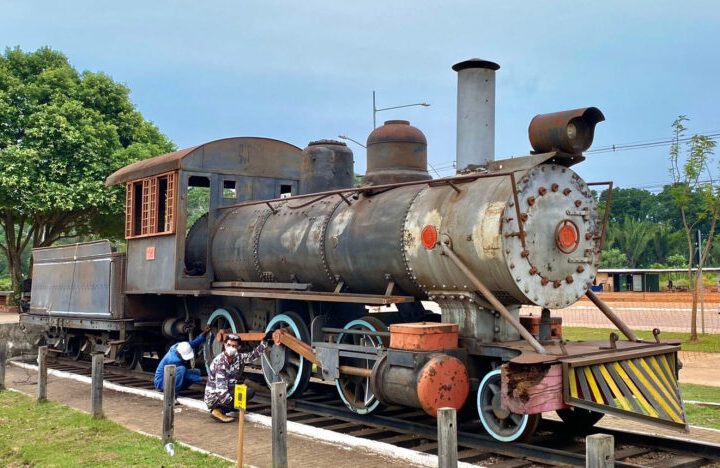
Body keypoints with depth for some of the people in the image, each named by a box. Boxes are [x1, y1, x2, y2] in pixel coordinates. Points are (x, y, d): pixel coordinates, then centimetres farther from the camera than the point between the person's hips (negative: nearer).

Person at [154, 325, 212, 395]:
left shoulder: (179, 346, -12)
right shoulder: (173, 359, -32)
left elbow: (194, 343, 3)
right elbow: (186, 374, -25)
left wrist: (204, 333, -13)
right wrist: (202, 379, -24)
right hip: (162, 382, -9)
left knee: (197, 372, -2)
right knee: (181, 369, -35)